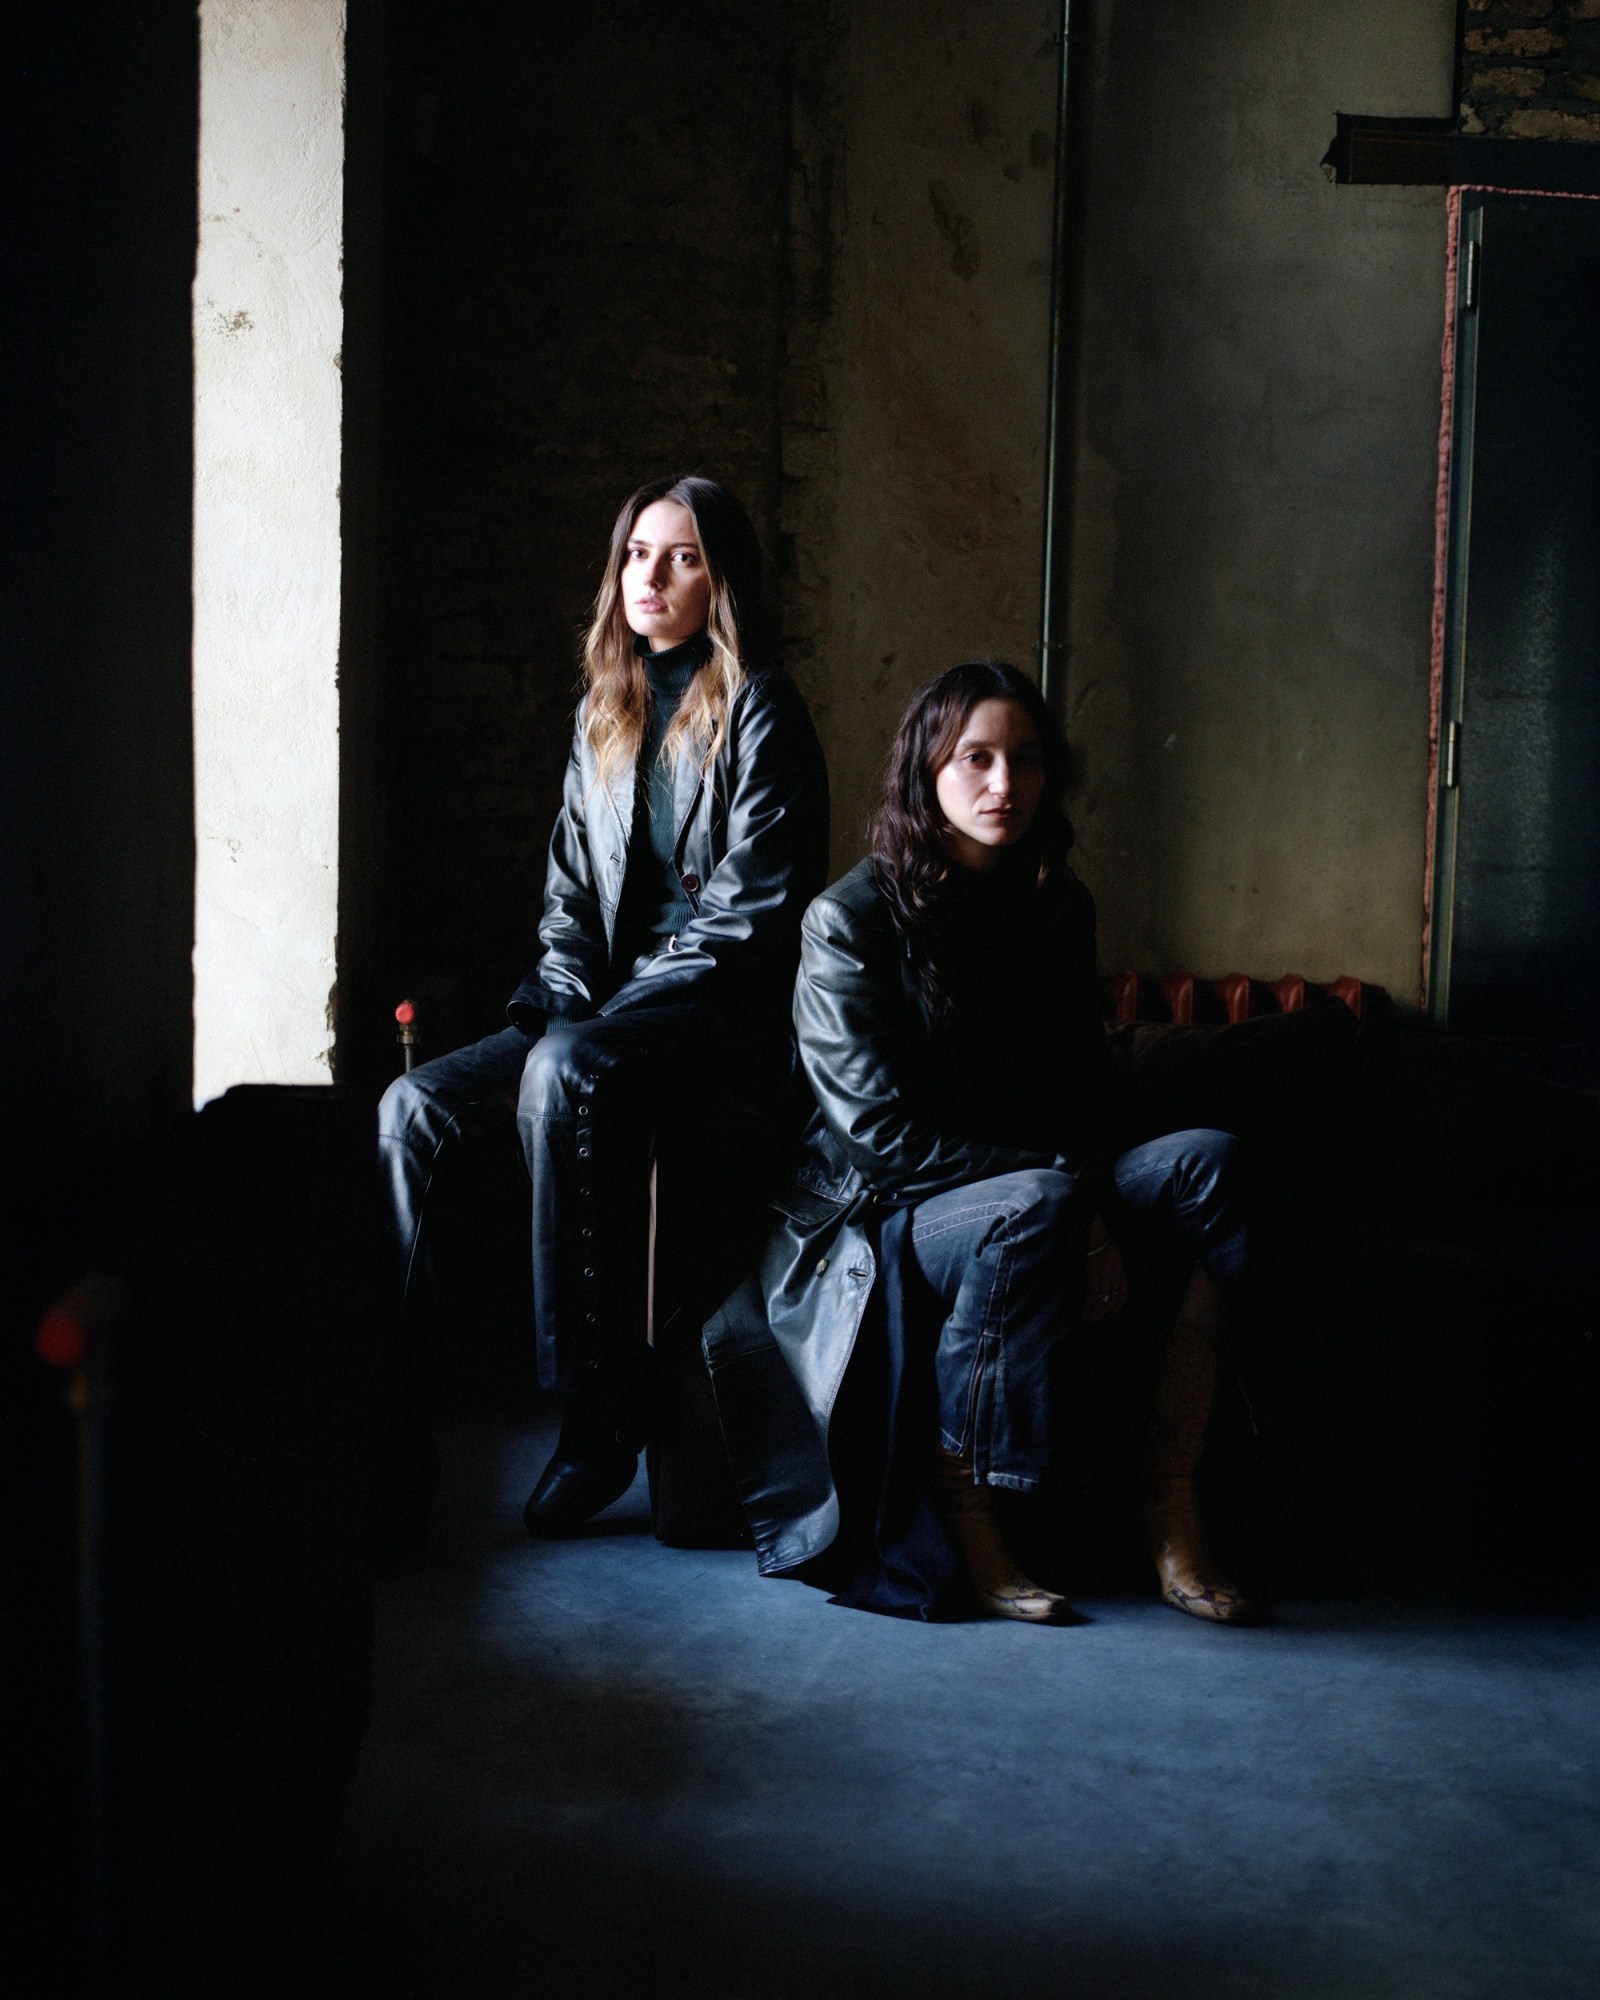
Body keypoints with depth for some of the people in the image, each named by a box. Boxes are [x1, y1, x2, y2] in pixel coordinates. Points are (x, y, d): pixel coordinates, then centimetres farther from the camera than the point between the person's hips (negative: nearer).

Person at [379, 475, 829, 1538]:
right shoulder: (606, 709, 18)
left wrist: (587, 1021, -15)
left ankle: (600, 1412, -32)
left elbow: (751, 912, -11)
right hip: (608, 1009, 7)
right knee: (412, 1105, -13)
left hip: (722, 1008, -7)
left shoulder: (757, 711, -3)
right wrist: (558, 1000, -1)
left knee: (569, 1072, -37)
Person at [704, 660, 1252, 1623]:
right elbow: (881, 1130, -15)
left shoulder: (1059, 907, 8)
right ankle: (957, 1502, -20)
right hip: (877, 1224, -6)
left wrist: (1096, 1208, -12)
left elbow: (1089, 1088, 10)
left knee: (1207, 1160, -19)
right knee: (1036, 1206, -36)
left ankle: (1172, 1502, -20)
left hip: (1036, 1182, 6)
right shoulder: (850, 920, -10)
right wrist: (1063, 1188, -20)